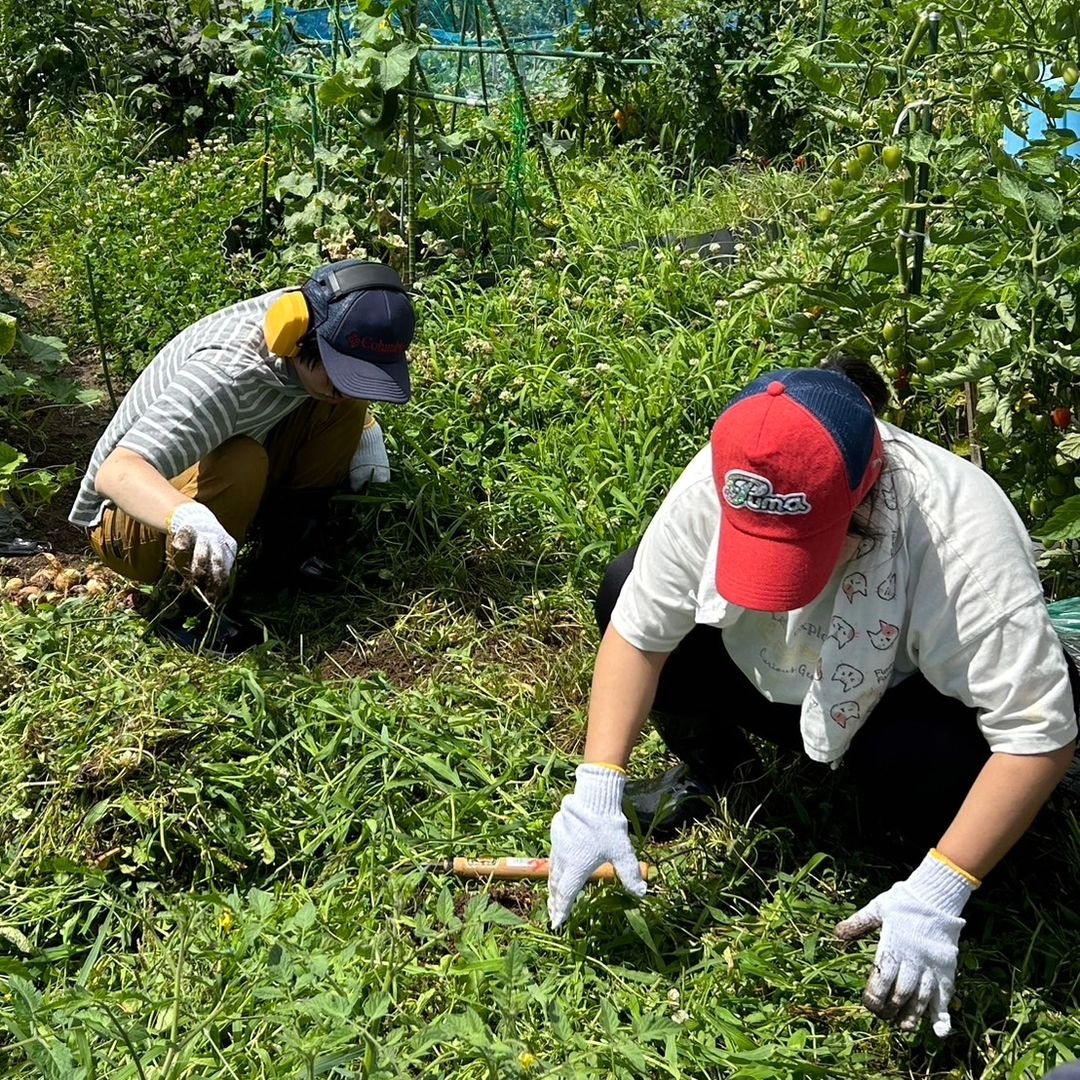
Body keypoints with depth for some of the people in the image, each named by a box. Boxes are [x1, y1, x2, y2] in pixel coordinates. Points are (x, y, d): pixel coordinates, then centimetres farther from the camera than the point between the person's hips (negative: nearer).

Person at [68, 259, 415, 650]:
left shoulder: (316, 330, -15)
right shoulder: (225, 375, -38)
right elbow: (115, 473, -49)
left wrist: (366, 426, -4)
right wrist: (191, 518, -67)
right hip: (129, 517, -7)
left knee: (345, 411, -9)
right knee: (241, 463, -38)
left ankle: (288, 542, 4)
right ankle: (188, 606, -16)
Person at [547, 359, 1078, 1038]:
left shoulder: (963, 537, -38)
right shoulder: (716, 485, -29)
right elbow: (635, 633, -20)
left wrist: (938, 893, -41)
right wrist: (598, 791, -30)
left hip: (914, 696, -3)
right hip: (786, 672, 4)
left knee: (933, 766, -39)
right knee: (622, 591, -17)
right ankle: (708, 775, 7)